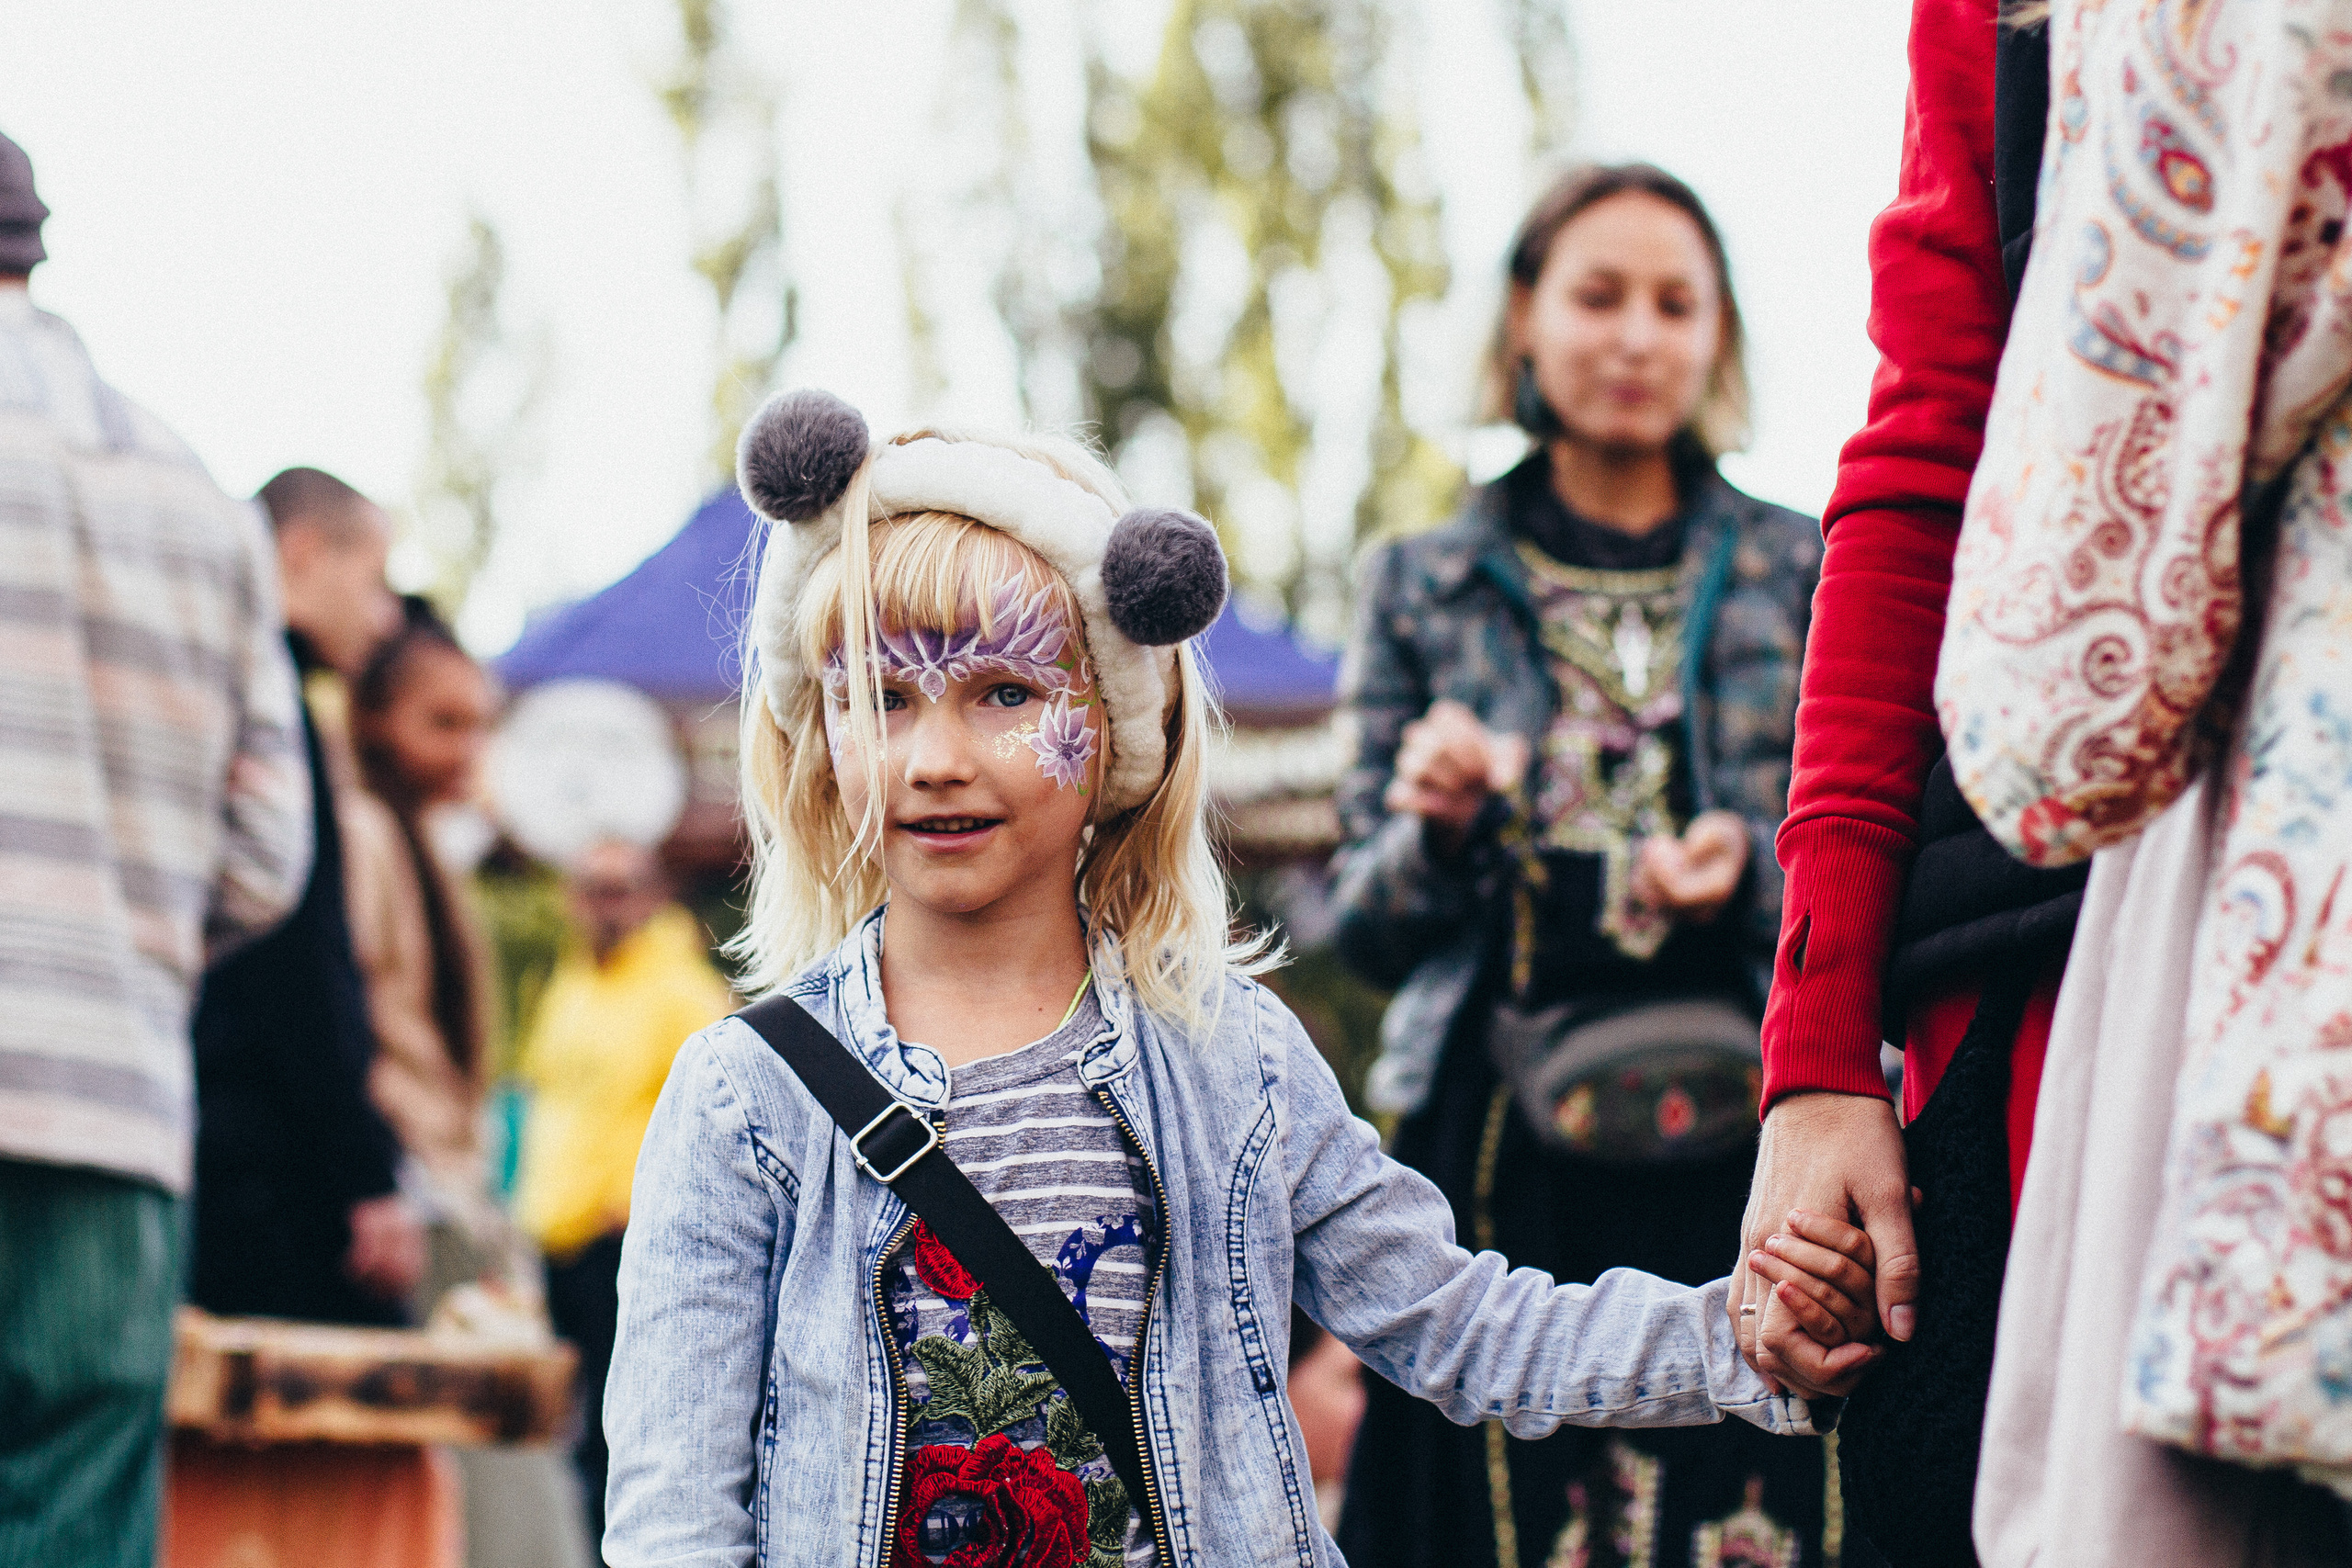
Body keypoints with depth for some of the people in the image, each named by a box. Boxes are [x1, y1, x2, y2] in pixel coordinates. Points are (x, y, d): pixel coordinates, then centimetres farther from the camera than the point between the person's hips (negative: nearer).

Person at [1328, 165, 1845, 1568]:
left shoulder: (1803, 573, 11)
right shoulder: (1424, 588, 12)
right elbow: (1368, 931, 13)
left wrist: (1751, 872, -9)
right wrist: (1435, 828, -7)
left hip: (1740, 1144, 0)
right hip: (1501, 1148, 1)